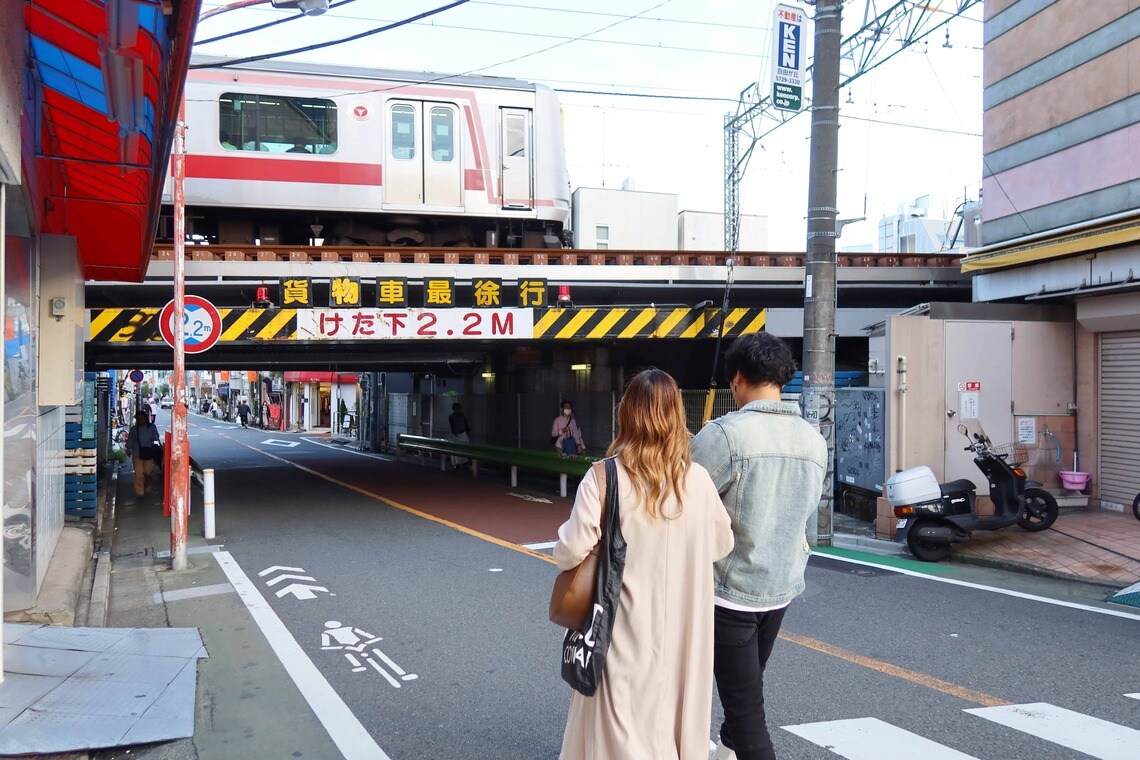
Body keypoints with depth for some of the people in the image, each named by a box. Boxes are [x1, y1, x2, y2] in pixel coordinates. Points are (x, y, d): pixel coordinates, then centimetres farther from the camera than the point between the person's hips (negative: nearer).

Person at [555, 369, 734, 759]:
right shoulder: (698, 479, -6)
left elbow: (572, 551, -15)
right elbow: (722, 545, 8)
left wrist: (565, 537, 7)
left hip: (626, 632, -3)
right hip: (683, 631, 3)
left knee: (624, 726, 10)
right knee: (679, 715, 19)